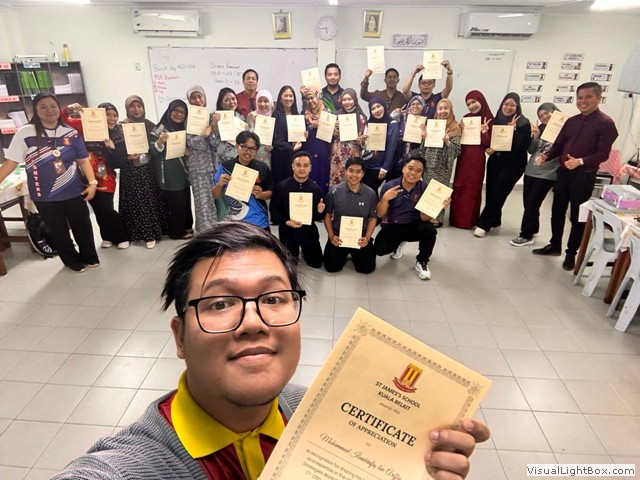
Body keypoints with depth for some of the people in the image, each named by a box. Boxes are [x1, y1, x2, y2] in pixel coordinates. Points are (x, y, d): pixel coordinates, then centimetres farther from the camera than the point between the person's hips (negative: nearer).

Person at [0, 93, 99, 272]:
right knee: (58, 230, 12)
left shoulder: (71, 132, 0)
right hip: (45, 196, -1)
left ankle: (89, 257, 30)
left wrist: (92, 182, -6)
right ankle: (72, 261, 30)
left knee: (83, 225, 10)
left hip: (74, 191, 1)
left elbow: (83, 160, 4)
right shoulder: (25, 133, -6)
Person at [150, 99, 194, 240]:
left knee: (185, 202, 8)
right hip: (169, 175, -6)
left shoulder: (184, 129, 13)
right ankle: (177, 231, 8)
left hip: (183, 173, 6)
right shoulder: (160, 128, -6)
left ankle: (186, 227, 22)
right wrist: (160, 141, -28)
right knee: (174, 203, -4)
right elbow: (153, 152, -11)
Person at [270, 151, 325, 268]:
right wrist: (286, 222, -21)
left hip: (309, 230, 1)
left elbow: (318, 217, -1)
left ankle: (304, 251, 44)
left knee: (316, 263, 14)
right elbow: (273, 211, -7)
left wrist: (320, 211, -23)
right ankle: (295, 251, 47)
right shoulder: (281, 186, -10)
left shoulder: (316, 188, -5)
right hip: (287, 230, -1)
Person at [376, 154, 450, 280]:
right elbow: (379, 214, -11)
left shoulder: (424, 188, -11)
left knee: (429, 229, -32)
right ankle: (398, 243, 14)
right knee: (380, 249, -26)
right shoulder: (389, 186, -12)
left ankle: (422, 262, -3)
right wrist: (385, 198, -30)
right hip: (392, 227, 0)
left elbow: (424, 218, -17)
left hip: (413, 226, 0)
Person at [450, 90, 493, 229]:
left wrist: (484, 132, -24)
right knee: (458, 188, 7)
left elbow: (488, 144, -7)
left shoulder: (488, 119, -4)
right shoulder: (466, 118, 8)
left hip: (477, 159, -4)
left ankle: (469, 220, 14)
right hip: (463, 157, 4)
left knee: (472, 189, 4)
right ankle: (457, 218, 19)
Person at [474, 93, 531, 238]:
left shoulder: (523, 123, -8)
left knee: (498, 193, -6)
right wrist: (488, 148, -7)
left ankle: (483, 224, 0)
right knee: (491, 192, 4)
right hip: (495, 161, 5)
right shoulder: (497, 120, 6)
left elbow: (524, 146, -16)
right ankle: (493, 221, 24)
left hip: (513, 164, -4)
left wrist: (513, 130, -22)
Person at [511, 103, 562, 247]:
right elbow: (531, 150, 8)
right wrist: (535, 137, -7)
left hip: (547, 174, -6)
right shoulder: (540, 128, 10)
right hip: (531, 171, 6)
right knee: (527, 202, 10)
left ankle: (526, 235, 4)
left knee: (532, 203, -5)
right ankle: (532, 229, 29)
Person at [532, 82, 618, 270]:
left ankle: (571, 253, 16)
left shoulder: (605, 123, -8)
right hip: (563, 172, 6)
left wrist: (580, 161, -29)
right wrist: (547, 155, -9)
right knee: (557, 211, 14)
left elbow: (603, 154, -14)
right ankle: (555, 245, 29)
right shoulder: (571, 121, 11)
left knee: (578, 216, 4)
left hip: (584, 176, -6)